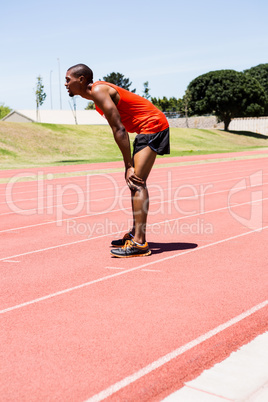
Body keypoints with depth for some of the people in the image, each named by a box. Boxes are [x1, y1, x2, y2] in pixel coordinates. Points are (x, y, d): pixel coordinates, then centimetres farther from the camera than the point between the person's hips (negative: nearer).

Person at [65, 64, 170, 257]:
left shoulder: (98, 91, -15)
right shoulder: (98, 91, 15)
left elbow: (119, 129, -20)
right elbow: (120, 128, 15)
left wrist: (128, 166, -18)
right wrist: (130, 166, 10)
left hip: (153, 125, -11)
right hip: (148, 127, 11)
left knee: (137, 182, -16)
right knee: (135, 181, 14)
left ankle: (139, 243, -18)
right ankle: (136, 234, 22)